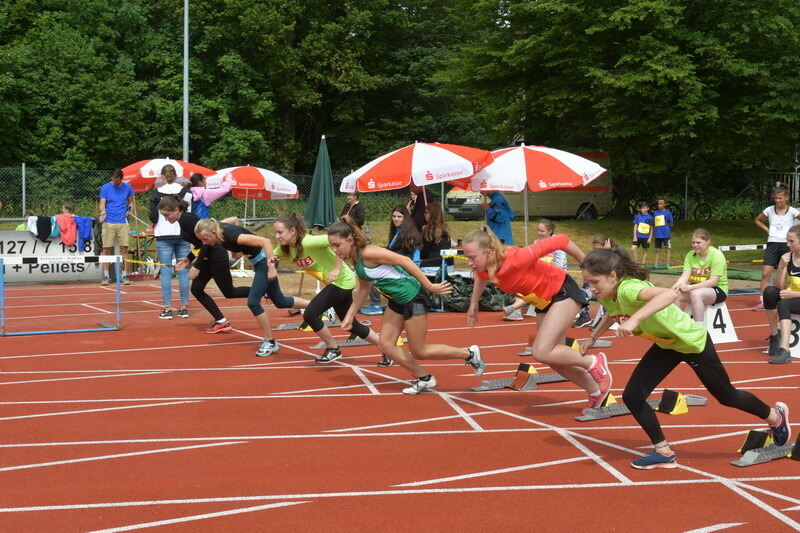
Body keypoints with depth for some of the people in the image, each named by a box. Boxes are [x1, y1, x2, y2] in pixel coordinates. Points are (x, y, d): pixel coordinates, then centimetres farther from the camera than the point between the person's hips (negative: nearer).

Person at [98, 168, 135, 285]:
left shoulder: (127, 187, 8)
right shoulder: (105, 188, 3)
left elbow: (131, 202, 18)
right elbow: (102, 203, -2)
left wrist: (130, 208, -4)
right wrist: (103, 211, -23)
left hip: (123, 222, 1)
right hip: (108, 222, -1)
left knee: (124, 249, -2)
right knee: (106, 250, -2)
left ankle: (125, 276, 3)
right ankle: (105, 276, 5)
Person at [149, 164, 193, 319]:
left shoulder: (157, 193, -3)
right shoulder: (186, 192, 3)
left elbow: (153, 217, -3)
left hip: (164, 236, -2)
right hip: (183, 235, 2)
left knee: (165, 272, 2)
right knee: (183, 272, 6)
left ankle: (167, 309, 0)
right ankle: (184, 308, 9)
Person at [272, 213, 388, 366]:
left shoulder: (308, 242, -28)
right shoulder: (285, 248, -3)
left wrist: (337, 269, -33)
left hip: (342, 280, -9)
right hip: (335, 283, 9)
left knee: (310, 314, -16)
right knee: (351, 325, 16)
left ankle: (333, 349, 5)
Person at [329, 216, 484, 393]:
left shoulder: (368, 253, -25)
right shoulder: (355, 258, 3)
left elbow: (404, 261, -25)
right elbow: (363, 288, 17)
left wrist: (429, 286, -23)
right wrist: (350, 315, 14)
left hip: (412, 296, -9)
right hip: (397, 300, 9)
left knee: (419, 352, 1)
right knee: (386, 344, 5)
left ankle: (469, 353, 18)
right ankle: (424, 379, 19)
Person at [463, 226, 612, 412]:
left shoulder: (516, 259, -36)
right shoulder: (484, 268, -14)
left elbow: (559, 241, -30)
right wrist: (474, 304, 20)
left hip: (564, 293, -8)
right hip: (544, 302, 8)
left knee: (542, 352, -21)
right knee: (553, 358, 10)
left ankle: (594, 362, 1)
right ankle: (596, 392, 31)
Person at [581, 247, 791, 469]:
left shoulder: (628, 289, -38)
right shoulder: (607, 297, -11)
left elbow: (668, 294, -58)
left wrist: (635, 318, -66)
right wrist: (592, 338, 15)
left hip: (693, 341, -7)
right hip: (665, 345, 8)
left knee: (727, 396, 14)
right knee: (632, 396, -5)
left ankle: (775, 416, 42)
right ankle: (663, 453, 12)